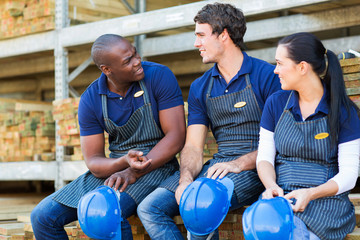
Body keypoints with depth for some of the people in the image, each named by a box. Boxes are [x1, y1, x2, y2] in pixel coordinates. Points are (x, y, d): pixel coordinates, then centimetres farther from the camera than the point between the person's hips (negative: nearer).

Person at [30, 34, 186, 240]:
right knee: (43, 216, -8)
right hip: (115, 166, 5)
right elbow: (93, 162, -4)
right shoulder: (90, 100, -3)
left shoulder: (159, 76, -11)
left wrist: (134, 173, -23)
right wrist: (125, 161, -27)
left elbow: (176, 136, -14)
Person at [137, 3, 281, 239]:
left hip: (254, 167, -6)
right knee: (149, 207, -13)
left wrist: (240, 163, -22)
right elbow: (193, 145, 7)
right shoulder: (200, 87, 15)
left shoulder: (267, 76, -4)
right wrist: (185, 179, -14)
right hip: (217, 165, 6)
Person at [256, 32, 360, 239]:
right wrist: (271, 187, -13)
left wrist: (311, 194, -20)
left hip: (326, 199, -3)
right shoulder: (276, 103, 11)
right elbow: (264, 157, 9)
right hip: (282, 195, 3)